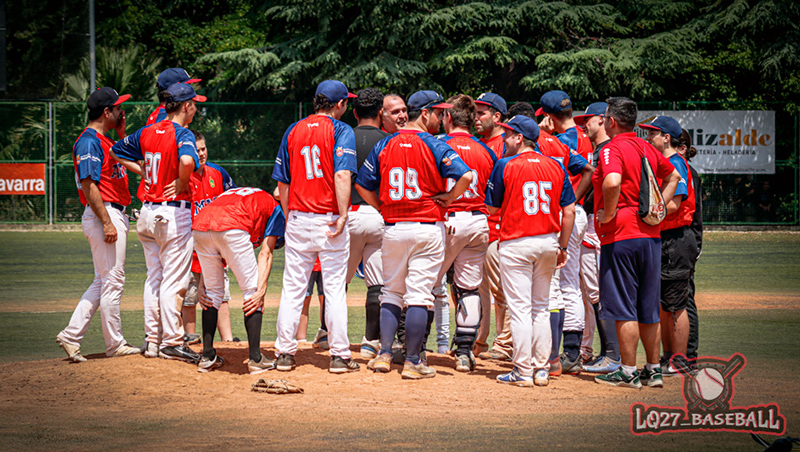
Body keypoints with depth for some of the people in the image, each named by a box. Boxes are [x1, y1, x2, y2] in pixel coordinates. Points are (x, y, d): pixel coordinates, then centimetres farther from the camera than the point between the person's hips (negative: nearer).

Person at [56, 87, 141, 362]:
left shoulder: (104, 140, 17)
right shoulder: (89, 141, -13)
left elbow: (126, 162, 29)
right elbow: (88, 183, -20)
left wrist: (122, 133, 18)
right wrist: (106, 222, -23)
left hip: (114, 215, 11)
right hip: (103, 215, -11)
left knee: (103, 282, 13)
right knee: (112, 280, -4)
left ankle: (71, 335, 11)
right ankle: (115, 345, 3)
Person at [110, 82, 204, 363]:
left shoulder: (147, 132, 8)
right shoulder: (183, 134, -14)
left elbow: (116, 152, 20)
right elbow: (187, 160, -35)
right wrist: (182, 184, -16)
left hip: (148, 213, 7)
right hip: (175, 213, -7)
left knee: (154, 277, 14)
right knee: (172, 280, -2)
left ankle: (152, 339, 18)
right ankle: (171, 342, 2)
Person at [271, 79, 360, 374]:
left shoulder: (293, 131, 9)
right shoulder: (341, 131, -5)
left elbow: (282, 181, 10)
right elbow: (342, 176, -18)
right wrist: (342, 217, -18)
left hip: (298, 218, 4)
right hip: (329, 220, -4)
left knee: (292, 288, 8)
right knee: (334, 288, 2)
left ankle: (285, 354, 8)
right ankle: (339, 355, 3)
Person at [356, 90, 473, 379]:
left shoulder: (384, 145, 6)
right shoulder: (435, 146, -8)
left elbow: (362, 185, 8)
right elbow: (466, 176, -21)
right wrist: (448, 198, -5)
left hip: (392, 228, 4)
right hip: (428, 228, -4)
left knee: (391, 292, 15)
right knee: (419, 295, -1)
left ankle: (384, 354, 7)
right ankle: (413, 361, -1)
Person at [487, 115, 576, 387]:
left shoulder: (505, 166, -8)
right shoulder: (556, 167, 5)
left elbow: (492, 207, -1)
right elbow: (569, 211, 4)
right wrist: (562, 247, 12)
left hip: (516, 243, -5)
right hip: (548, 241, 5)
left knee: (520, 308, -1)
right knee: (541, 308, 14)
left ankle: (523, 371, -2)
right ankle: (541, 369, 15)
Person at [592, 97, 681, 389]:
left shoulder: (613, 149, -11)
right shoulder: (648, 149, 13)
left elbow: (612, 182, -30)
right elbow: (673, 177, 28)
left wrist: (608, 215, -16)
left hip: (621, 235, -8)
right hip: (651, 234, 8)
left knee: (623, 308, -3)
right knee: (648, 308, 13)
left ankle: (628, 373, -1)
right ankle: (653, 370, 17)